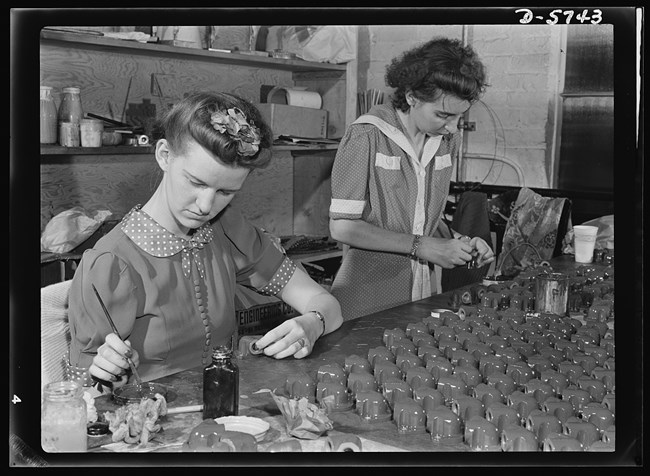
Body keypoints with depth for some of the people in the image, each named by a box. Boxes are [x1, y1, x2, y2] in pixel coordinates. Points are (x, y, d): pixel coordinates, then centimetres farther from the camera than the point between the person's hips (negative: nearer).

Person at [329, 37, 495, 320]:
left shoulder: (448, 140, 4)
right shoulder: (366, 136, -15)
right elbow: (342, 227, -16)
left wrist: (456, 241, -3)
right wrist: (422, 247, -18)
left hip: (422, 292, 6)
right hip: (368, 295, -5)